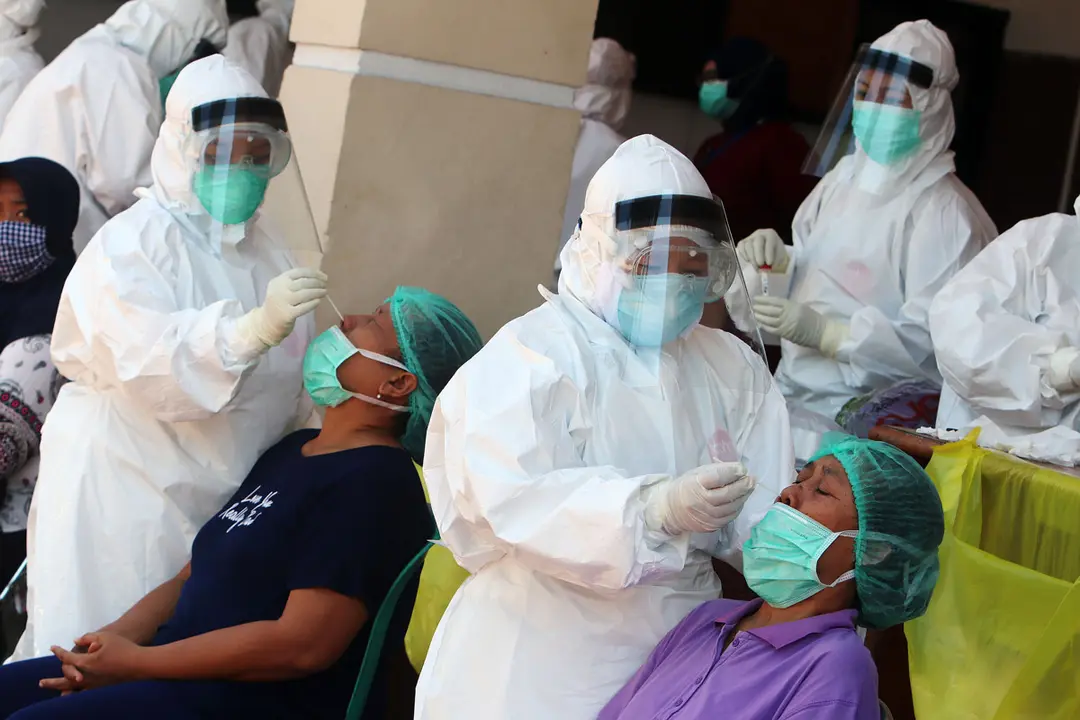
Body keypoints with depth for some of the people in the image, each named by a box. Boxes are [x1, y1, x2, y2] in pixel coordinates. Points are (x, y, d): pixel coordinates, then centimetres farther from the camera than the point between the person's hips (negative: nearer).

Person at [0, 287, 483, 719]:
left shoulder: (373, 484, -13)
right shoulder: (293, 450, 18)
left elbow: (303, 645, -21)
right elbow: (193, 578, 19)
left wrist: (135, 663, -14)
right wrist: (113, 639, -2)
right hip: (186, 675, 9)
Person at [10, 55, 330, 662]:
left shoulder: (263, 242, 13)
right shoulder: (132, 243, -12)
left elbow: (288, 375, 22)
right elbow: (149, 361, -29)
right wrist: (255, 328, -42)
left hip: (228, 496, 7)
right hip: (130, 492, -7)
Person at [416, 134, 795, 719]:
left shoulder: (733, 369, 11)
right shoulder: (530, 355, -9)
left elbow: (763, 514, -1)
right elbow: (519, 498, -25)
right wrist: (656, 508, -38)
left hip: (678, 658, 5)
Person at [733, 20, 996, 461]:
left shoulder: (944, 212, -11)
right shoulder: (845, 177, 13)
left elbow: (937, 338, -19)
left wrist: (824, 333, -25)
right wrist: (777, 259, -1)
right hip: (792, 393, 7)